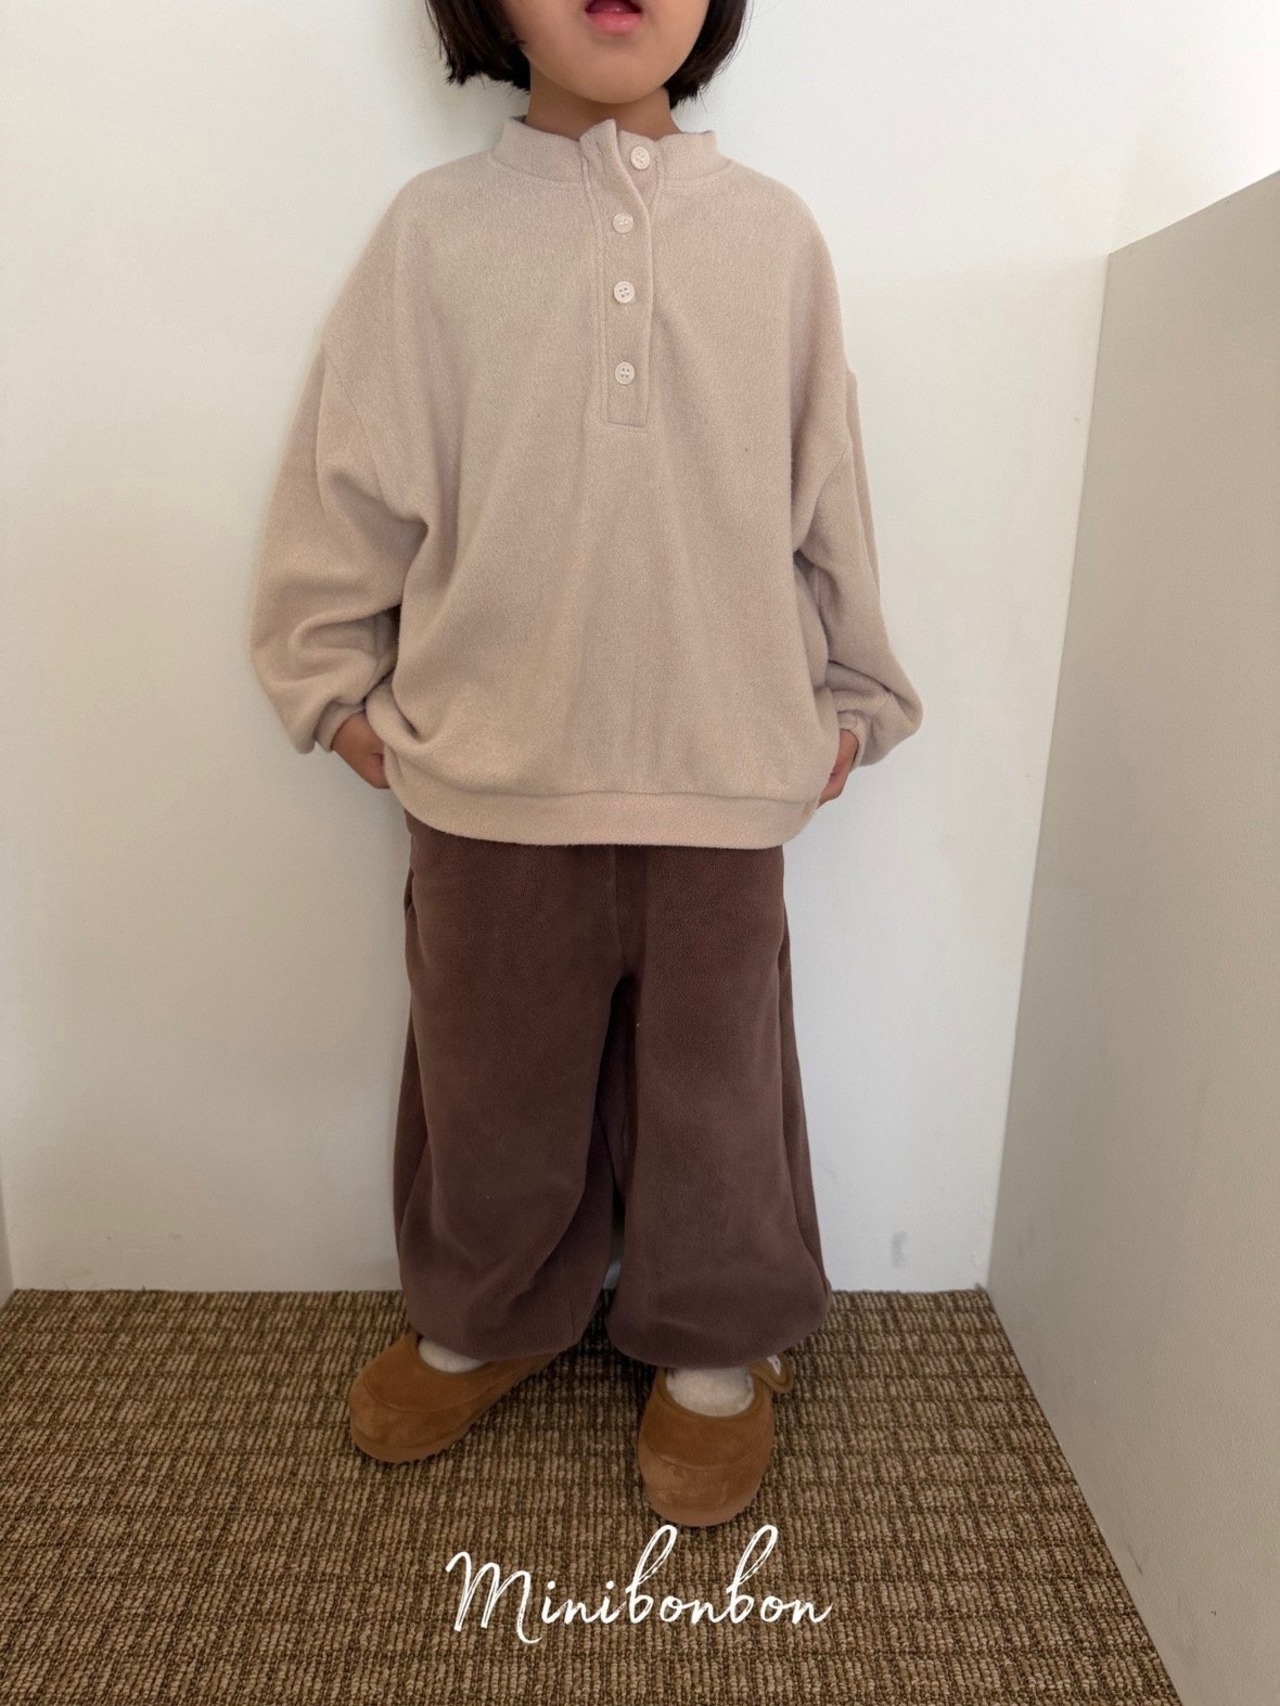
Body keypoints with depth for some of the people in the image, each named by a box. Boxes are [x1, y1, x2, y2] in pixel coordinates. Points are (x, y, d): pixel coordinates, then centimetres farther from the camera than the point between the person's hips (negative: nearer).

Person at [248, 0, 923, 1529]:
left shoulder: (773, 232, 5)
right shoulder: (433, 229, 2)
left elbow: (828, 493, 10)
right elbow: (348, 479, 7)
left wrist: (850, 692, 14)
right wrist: (342, 684, 8)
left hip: (721, 770, 1)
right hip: (489, 771, 0)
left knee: (713, 1073, 13)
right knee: (495, 1077, 15)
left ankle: (713, 1341, 39)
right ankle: (485, 1318, 42)